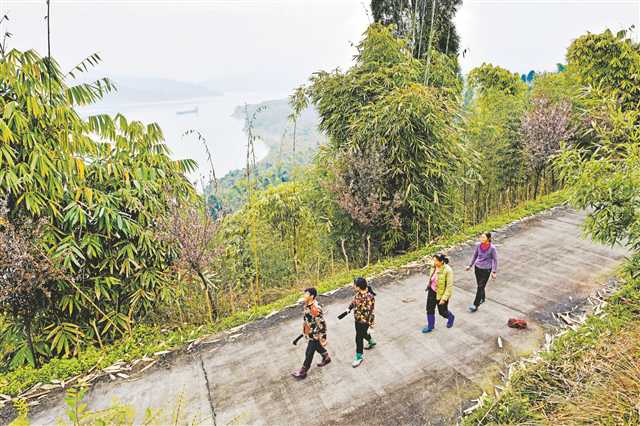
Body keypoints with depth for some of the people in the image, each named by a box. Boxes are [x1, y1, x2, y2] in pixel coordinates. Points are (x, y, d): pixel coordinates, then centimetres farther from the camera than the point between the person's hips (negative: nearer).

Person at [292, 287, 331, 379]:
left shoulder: (316, 308, -33)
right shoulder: (307, 304, -4)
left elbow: (322, 324, -27)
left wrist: (323, 338, -20)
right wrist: (305, 331, 23)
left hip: (315, 335, -9)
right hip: (309, 333, 9)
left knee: (309, 353, 7)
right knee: (318, 347, 29)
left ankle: (303, 372, 23)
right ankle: (326, 358, 52)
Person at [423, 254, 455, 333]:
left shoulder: (448, 270, -28)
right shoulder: (435, 266, -9)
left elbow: (449, 286, -23)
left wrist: (444, 298, -22)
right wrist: (428, 286, 21)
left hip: (442, 294, -5)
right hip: (432, 291, 6)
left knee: (442, 311, 14)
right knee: (429, 309, 11)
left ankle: (451, 317, 47)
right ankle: (430, 326, 31)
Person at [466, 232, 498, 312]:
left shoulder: (492, 248, -18)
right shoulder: (478, 245, -7)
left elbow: (495, 260, -8)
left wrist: (494, 272, -8)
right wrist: (470, 265, 13)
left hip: (486, 269, -4)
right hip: (477, 267, 4)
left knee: (480, 287, -1)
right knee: (479, 285, 18)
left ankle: (476, 305, 7)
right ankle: (482, 299, 42)